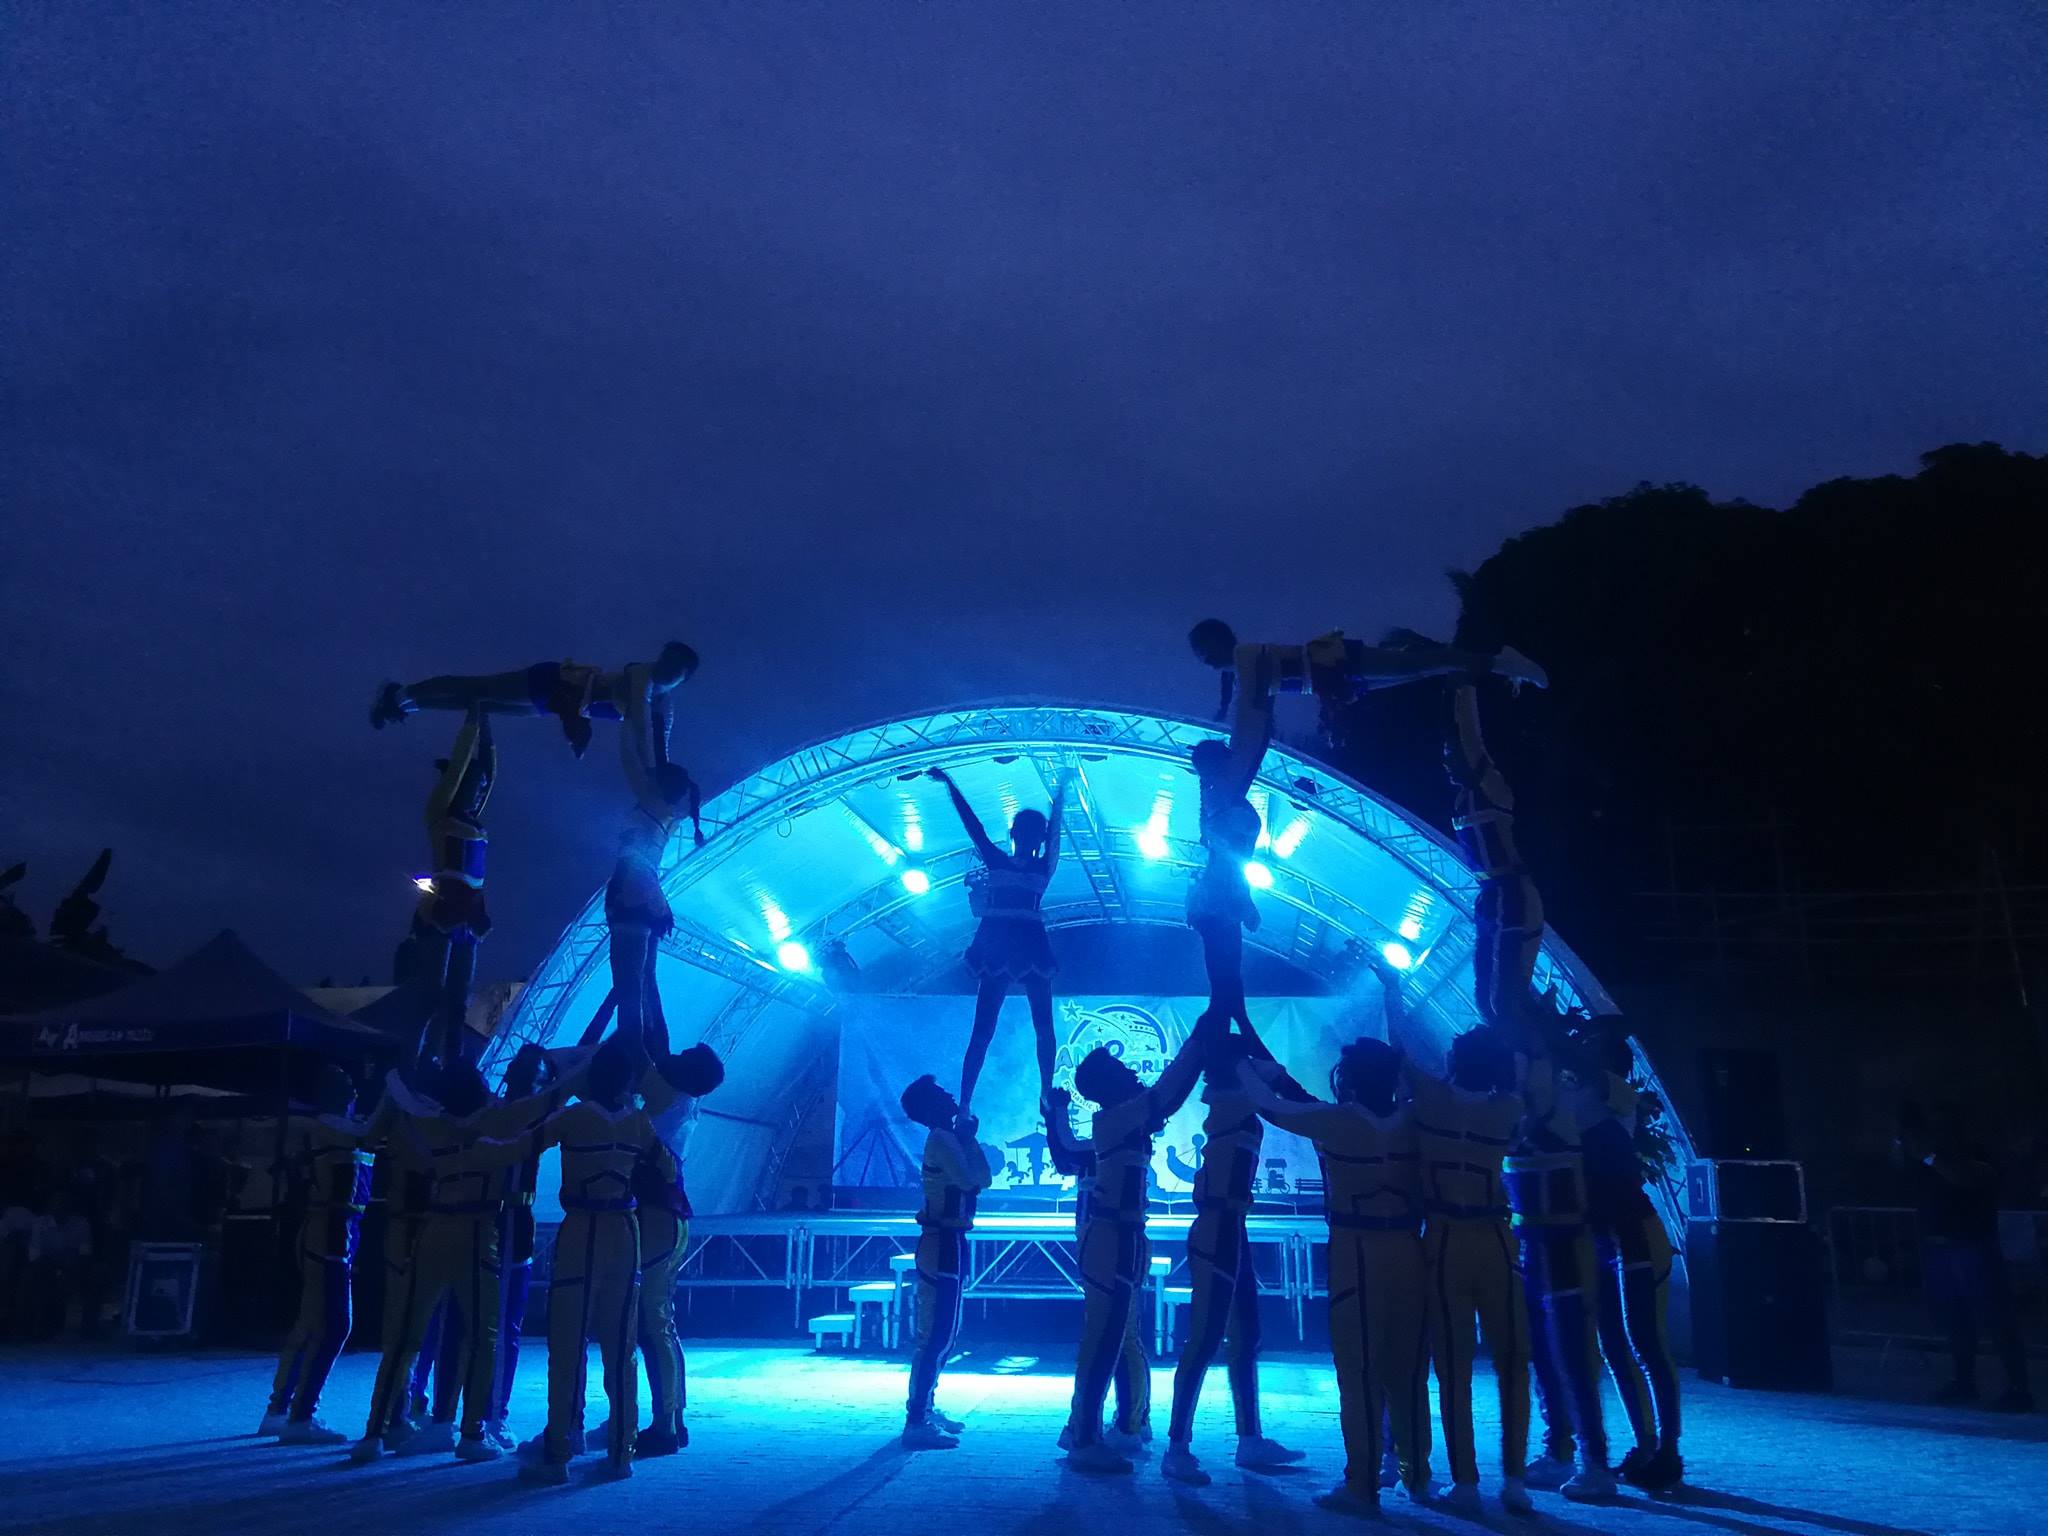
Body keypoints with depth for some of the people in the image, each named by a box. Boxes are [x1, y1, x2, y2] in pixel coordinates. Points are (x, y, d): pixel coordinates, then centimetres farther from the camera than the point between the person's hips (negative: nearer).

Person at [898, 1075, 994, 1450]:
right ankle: (916, 1423, -10)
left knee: (940, 1333, 18)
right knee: (937, 1335, -11)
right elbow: (970, 1179, -26)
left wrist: (969, 1137, 11)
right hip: (944, 1244, -10)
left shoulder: (948, 1138, 15)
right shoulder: (941, 1138, -14)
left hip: (947, 1243, 10)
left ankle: (924, 1410, 26)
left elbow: (983, 1180, 14)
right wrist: (969, 1137, -12)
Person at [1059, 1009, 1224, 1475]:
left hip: (1115, 1239, 10)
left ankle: (1081, 1428, 25)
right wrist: (1199, 1040, -15)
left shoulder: (1125, 1122, 12)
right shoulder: (1112, 1121, -15)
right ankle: (1086, 1443, 0)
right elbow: (1166, 1094, -20)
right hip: (1112, 1240, -10)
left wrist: (1202, 1049, 10)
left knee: (1104, 1338, 15)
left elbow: (1168, 1097, 17)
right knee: (1102, 1341, -5)